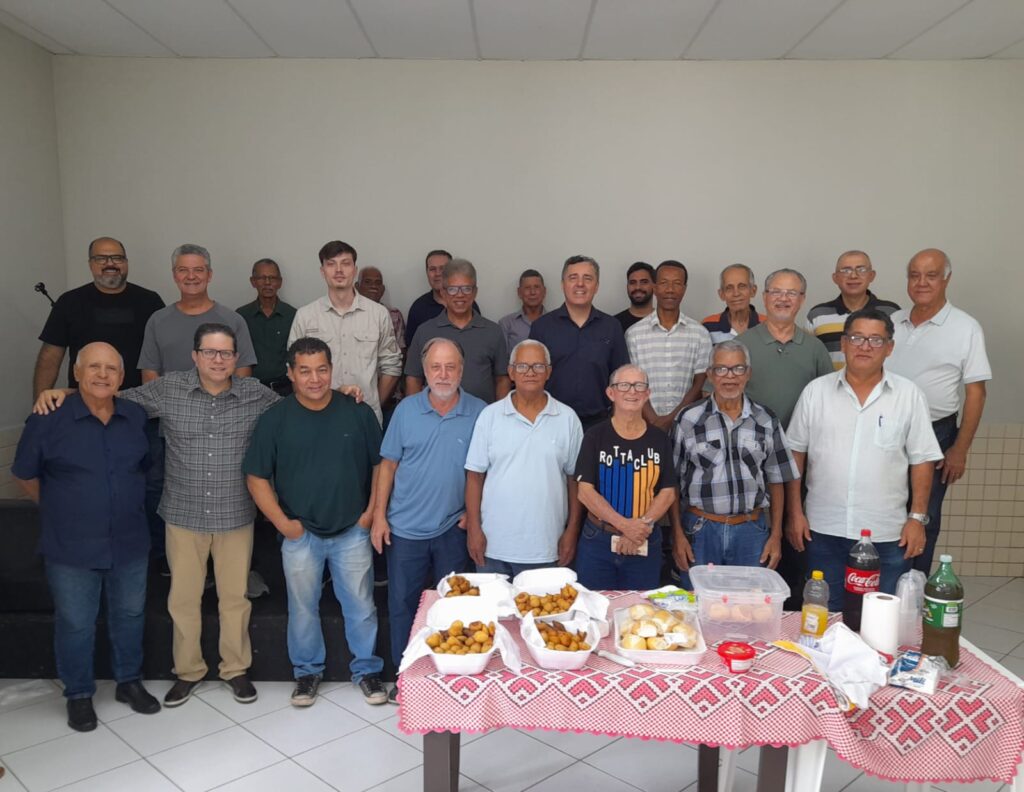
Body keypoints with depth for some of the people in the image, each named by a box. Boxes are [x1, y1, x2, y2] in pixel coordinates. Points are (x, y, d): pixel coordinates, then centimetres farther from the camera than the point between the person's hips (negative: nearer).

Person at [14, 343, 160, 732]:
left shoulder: (137, 418, -2)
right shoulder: (48, 420, -12)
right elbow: (25, 475, 1)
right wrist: (60, 511, 7)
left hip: (130, 544, 3)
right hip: (71, 550, -3)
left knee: (129, 616, 17)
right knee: (75, 624, 11)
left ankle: (129, 681, 37)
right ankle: (79, 694, 31)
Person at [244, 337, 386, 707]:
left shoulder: (358, 412, -5)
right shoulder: (275, 419, -6)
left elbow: (380, 464, 4)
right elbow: (256, 477, -2)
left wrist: (372, 510, -3)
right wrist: (282, 523, -8)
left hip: (352, 532, 0)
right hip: (300, 535, 0)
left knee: (361, 607, 10)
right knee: (303, 608, 14)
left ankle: (367, 669, 30)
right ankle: (307, 671, 35)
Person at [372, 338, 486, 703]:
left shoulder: (479, 413, -6)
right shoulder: (406, 409, -3)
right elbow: (388, 464, 1)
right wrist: (379, 515, -2)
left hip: (453, 528, 0)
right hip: (405, 527, 1)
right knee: (402, 603, 10)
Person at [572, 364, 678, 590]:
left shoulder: (659, 439, 4)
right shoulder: (595, 436, -3)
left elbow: (668, 493, 2)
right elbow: (585, 491, -8)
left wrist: (642, 527, -13)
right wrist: (625, 525, -18)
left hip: (645, 545, 2)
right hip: (597, 541, -2)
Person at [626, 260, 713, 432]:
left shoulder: (700, 333, 4)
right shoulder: (634, 333, 1)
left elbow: (699, 384, 3)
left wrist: (671, 419, -8)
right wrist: (654, 421, -11)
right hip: (646, 424, -1)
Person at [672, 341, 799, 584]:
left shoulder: (766, 421, 5)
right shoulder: (688, 420, -1)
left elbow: (776, 482, 9)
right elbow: (673, 483, 0)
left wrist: (776, 536, 5)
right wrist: (677, 535, -3)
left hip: (752, 530, 2)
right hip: (700, 530, -1)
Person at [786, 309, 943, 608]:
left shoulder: (909, 395, 0)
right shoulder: (816, 391, 1)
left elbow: (922, 460, 1)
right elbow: (796, 454, 4)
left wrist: (917, 518, -4)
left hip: (888, 535, -1)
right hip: (824, 530, 1)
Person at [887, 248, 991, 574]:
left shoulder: (966, 328, -5)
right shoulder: (891, 323, 6)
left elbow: (975, 392, -6)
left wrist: (960, 449, -10)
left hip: (934, 436, -3)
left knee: (922, 520, 6)